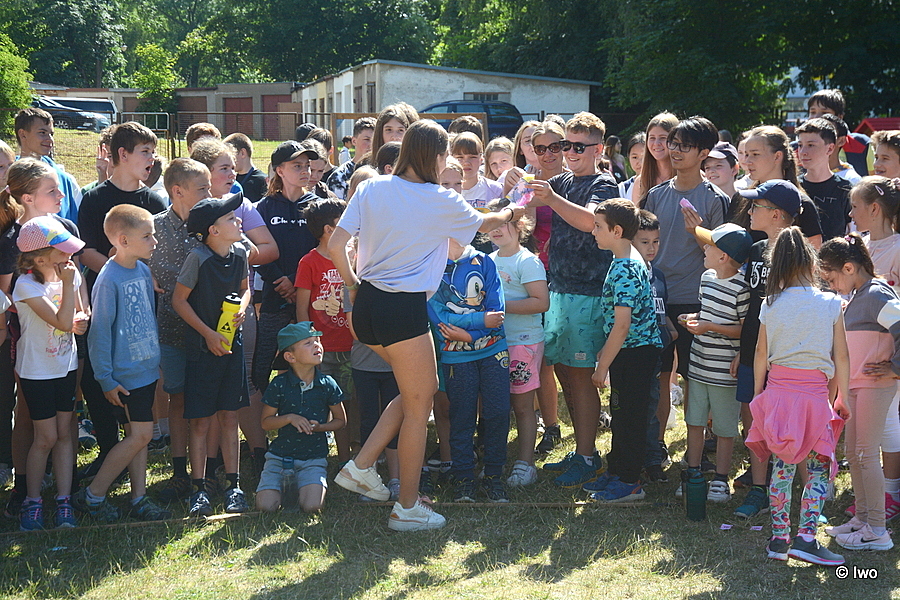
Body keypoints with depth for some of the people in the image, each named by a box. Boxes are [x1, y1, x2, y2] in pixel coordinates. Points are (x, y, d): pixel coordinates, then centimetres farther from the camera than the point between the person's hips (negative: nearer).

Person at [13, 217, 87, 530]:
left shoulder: (70, 275, -2)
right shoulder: (27, 286, -21)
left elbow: (78, 315, 11)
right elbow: (62, 322, -27)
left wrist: (82, 319, -12)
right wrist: (67, 283, -26)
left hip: (66, 366, 5)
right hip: (37, 371, -5)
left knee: (65, 433, 8)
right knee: (46, 437, 0)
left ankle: (64, 501, 15)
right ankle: (32, 502, 17)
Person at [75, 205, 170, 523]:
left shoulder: (143, 269, 5)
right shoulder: (109, 279, -19)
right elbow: (100, 332, -16)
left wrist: (156, 358, 18)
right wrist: (107, 380, -15)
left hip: (146, 367, 7)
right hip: (125, 374, -7)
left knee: (138, 435, 12)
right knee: (140, 435, -5)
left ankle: (139, 497, 19)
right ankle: (91, 495, 7)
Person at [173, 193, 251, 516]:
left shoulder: (239, 253, 0)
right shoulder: (198, 258, -16)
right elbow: (179, 300, -10)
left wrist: (242, 306, -5)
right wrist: (208, 333, -12)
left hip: (231, 343, 5)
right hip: (202, 345, -4)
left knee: (229, 417, 9)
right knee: (200, 421, 1)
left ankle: (234, 486, 16)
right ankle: (199, 489, 11)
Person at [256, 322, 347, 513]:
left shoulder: (327, 385, -3)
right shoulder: (279, 385, -6)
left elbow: (340, 420, 8)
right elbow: (266, 422, 2)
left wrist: (319, 427, -12)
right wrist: (290, 418, -17)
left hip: (314, 458, 0)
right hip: (280, 456, 0)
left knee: (311, 506, -23)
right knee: (265, 506, -17)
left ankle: (305, 486, 14)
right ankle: (285, 484, 17)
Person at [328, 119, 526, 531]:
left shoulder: (371, 188, 4)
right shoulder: (441, 201, -6)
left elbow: (335, 245, -1)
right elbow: (483, 223, 14)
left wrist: (353, 286, 14)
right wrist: (510, 213, 35)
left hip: (367, 305, 7)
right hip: (403, 310, -7)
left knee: (421, 388, 22)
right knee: (419, 407, 7)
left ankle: (361, 466, 18)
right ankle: (407, 508, 15)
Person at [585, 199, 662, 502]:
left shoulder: (625, 270, -22)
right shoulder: (627, 263, 10)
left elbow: (622, 324, -24)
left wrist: (603, 365, -19)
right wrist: (605, 351, 22)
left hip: (634, 352, -10)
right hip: (631, 350, 10)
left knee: (629, 415, 0)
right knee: (620, 412, 18)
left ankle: (630, 483, 9)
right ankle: (616, 471, 30)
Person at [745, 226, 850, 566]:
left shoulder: (771, 305, 1)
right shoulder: (830, 304, -4)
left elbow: (761, 354, 5)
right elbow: (841, 357, -1)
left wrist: (758, 394, 16)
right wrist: (843, 398, 8)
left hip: (777, 392, 3)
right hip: (815, 394, -3)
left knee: (781, 467, 10)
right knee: (820, 468, 5)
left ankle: (779, 539, 13)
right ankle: (806, 538, -3)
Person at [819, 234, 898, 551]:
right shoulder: (857, 296, 13)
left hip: (875, 386, -10)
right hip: (855, 385, 10)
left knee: (866, 454, -7)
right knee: (853, 453, 14)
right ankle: (862, 519, 25)